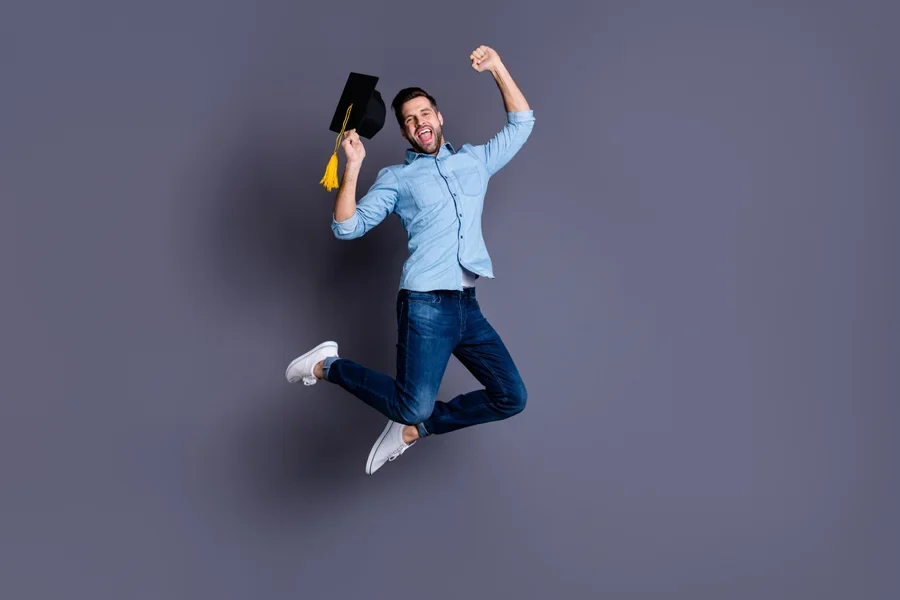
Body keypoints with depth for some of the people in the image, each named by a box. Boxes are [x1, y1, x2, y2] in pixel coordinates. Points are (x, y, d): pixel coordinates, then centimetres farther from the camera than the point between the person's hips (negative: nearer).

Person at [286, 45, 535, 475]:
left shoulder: (475, 160, 20)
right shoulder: (397, 178, 8)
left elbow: (521, 124, 23)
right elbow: (347, 227, 0)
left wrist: (497, 68, 13)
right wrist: (352, 166, -9)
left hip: (468, 307, 5)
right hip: (426, 305, -5)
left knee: (511, 398, 3)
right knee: (415, 406, -15)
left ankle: (413, 429, 13)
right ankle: (328, 366, 7)